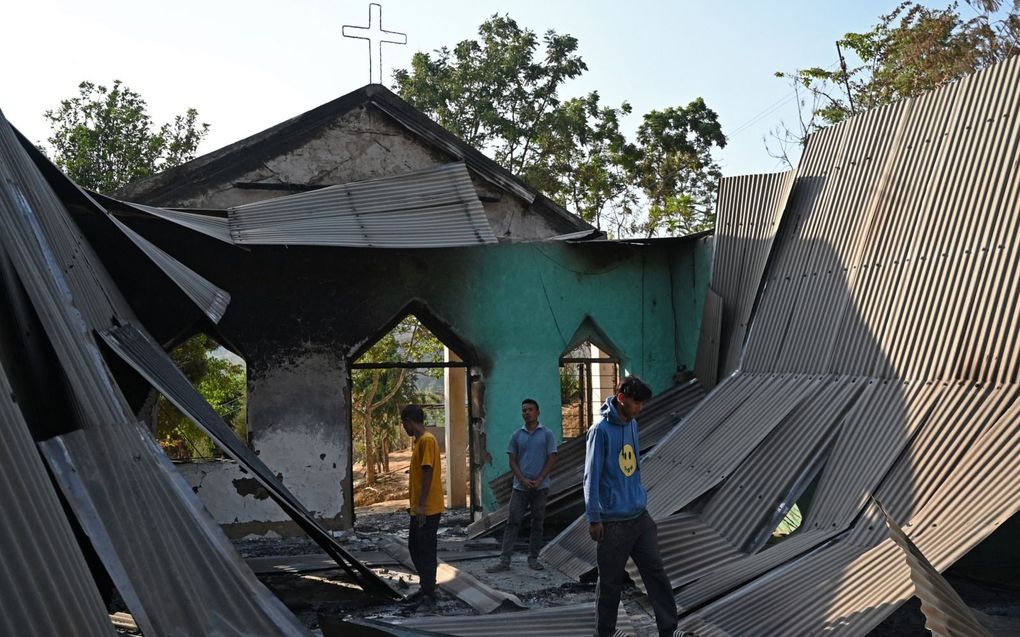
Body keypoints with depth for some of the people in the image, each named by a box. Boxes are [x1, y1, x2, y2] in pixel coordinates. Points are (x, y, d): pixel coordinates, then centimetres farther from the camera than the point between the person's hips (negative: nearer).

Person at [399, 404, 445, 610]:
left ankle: (429, 595, 5)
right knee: (414, 547, 16)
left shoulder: (427, 440, -16)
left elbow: (428, 473, -21)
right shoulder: (419, 440, 14)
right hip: (418, 508, 10)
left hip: (428, 509, -10)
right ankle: (425, 588, 25)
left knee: (426, 550, -3)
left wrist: (421, 505, -22)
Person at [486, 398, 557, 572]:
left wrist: (538, 480, -11)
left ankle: (533, 558, 16)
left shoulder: (547, 434, 1)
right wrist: (523, 480, -9)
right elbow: (512, 461, 5)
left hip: (541, 487, -1)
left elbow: (552, 460, -2)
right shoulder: (517, 436, 7)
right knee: (513, 522, -2)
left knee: (537, 523, 6)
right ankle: (504, 560, -2)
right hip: (520, 486, 1)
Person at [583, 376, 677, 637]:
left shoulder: (633, 425, 8)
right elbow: (591, 476, -13)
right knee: (610, 582, 6)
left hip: (640, 516, 6)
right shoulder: (601, 430, -14)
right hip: (614, 522, -6)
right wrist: (594, 518, -13)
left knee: (656, 572, 5)